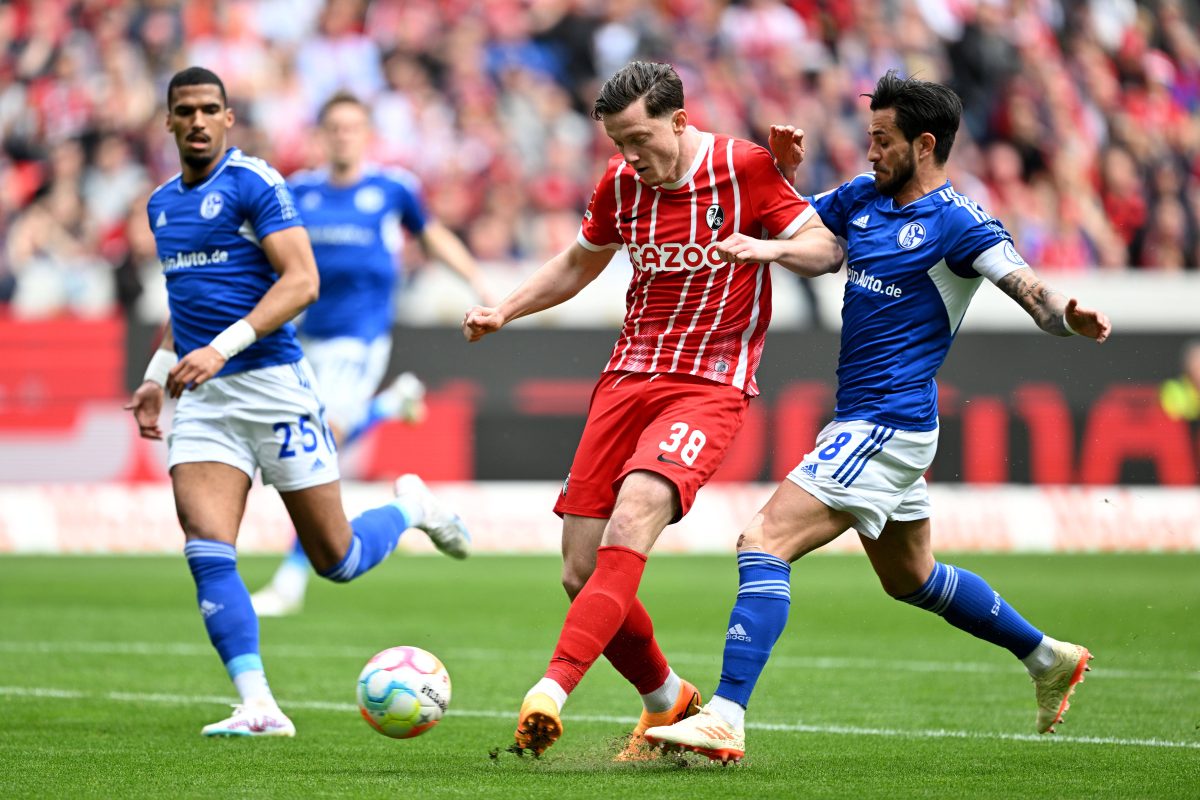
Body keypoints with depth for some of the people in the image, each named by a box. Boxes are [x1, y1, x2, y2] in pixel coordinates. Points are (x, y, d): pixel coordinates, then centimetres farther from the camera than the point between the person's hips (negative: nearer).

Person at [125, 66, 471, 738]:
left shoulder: (255, 183, -7)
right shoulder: (162, 204, 15)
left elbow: (301, 282, -16)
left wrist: (221, 348, -24)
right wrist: (156, 375, 21)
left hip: (272, 382, -5)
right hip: (202, 402, 5)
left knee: (338, 561, 2)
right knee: (208, 555, -15)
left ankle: (411, 506, 33)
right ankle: (258, 707, -15)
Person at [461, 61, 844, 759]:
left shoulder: (745, 169, -4)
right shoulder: (621, 184, 9)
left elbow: (828, 247, -3)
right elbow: (579, 263, 27)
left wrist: (767, 247, -22)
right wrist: (505, 311, 14)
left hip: (709, 389, -5)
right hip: (628, 380, 6)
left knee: (632, 519, -30)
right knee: (582, 575, -1)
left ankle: (553, 690, -40)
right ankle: (667, 701, 22)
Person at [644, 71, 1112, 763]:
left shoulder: (955, 222, -15)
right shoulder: (864, 198, 8)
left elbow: (1031, 289, -23)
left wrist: (1069, 317, -46)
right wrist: (785, 170, 0)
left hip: (887, 427, -10)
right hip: (866, 423, 10)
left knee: (764, 544, -19)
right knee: (912, 578, 26)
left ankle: (725, 719, -25)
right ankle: (1049, 658, 42)